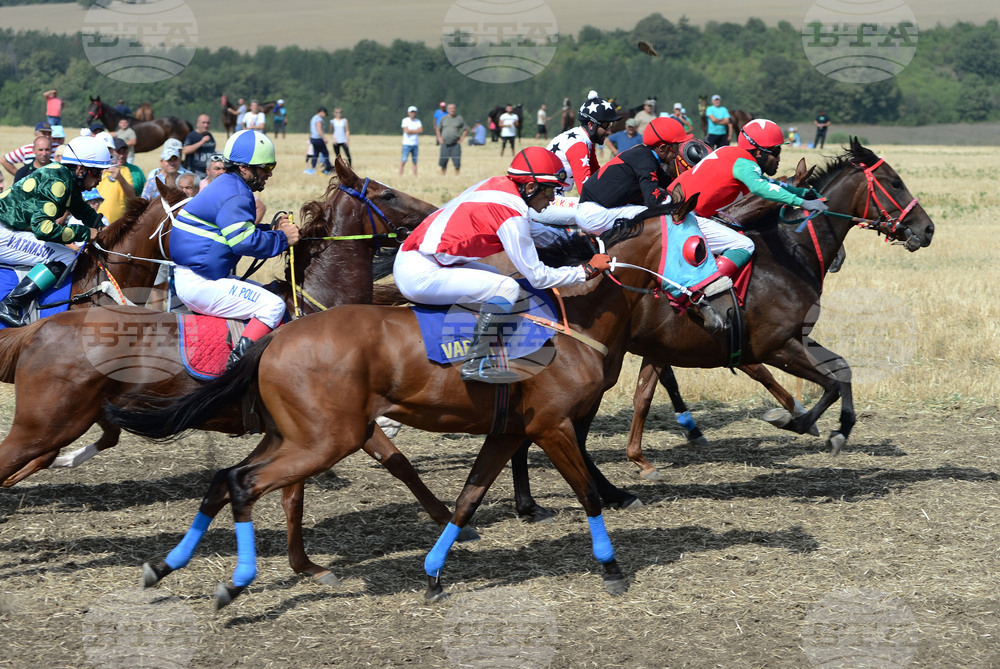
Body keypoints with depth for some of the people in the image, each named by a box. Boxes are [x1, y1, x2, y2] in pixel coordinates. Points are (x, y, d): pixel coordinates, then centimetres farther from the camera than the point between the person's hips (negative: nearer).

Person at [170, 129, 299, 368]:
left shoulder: (226, 186, 18)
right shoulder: (235, 195, -16)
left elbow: (238, 232, 25)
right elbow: (246, 242, -25)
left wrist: (273, 230, 12)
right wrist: (282, 239, -11)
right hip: (198, 284, -11)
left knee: (269, 293, 19)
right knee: (273, 306, -14)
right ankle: (237, 362, -24)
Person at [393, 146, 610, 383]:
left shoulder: (499, 185, 7)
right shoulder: (511, 216, -17)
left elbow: (526, 228, 28)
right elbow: (537, 276, -12)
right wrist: (588, 271, -3)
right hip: (420, 276, -10)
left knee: (493, 277, 23)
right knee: (507, 287, -14)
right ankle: (475, 364, -16)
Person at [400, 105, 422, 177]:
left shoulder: (418, 121, 10)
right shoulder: (405, 120, -2)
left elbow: (421, 131, -5)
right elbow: (407, 131, -15)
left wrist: (411, 131, -10)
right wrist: (416, 131, -5)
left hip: (415, 144, 4)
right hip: (407, 144, -4)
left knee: (415, 162, 5)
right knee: (404, 161, -10)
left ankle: (415, 177, 7)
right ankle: (400, 175, -8)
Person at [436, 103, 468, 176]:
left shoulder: (459, 118, 4)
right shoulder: (444, 118, 9)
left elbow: (466, 129, 10)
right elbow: (438, 129, 20)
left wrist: (461, 139, 1)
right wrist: (439, 138, 7)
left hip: (455, 145, -2)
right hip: (445, 144, 2)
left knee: (457, 163, -7)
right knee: (443, 163, 3)